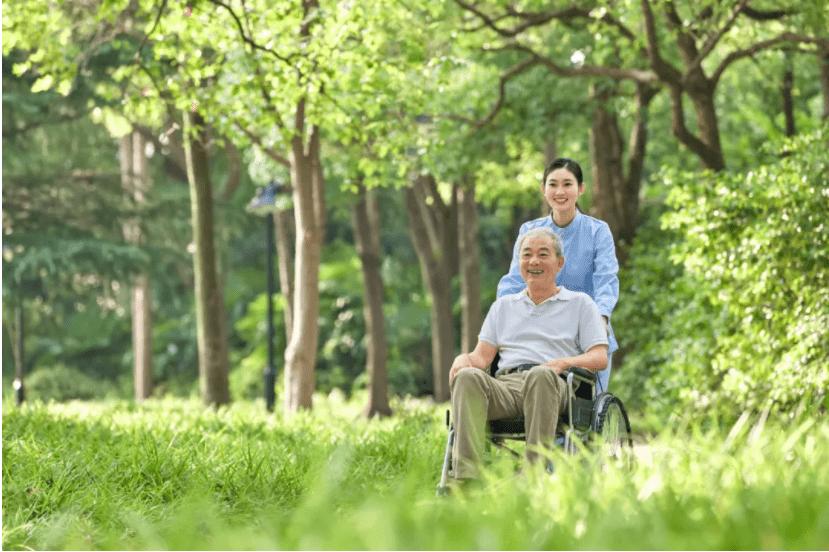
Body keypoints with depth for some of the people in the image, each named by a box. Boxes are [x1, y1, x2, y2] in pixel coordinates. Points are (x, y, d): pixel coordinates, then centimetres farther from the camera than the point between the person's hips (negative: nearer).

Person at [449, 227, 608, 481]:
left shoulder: (580, 303, 22)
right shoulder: (503, 306, 32)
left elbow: (599, 357, 9)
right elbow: (483, 356, 21)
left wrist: (563, 363, -12)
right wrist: (464, 359, -4)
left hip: (554, 385, -3)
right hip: (505, 383, 3)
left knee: (541, 375, -41)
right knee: (468, 377, -33)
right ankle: (464, 477, -46)